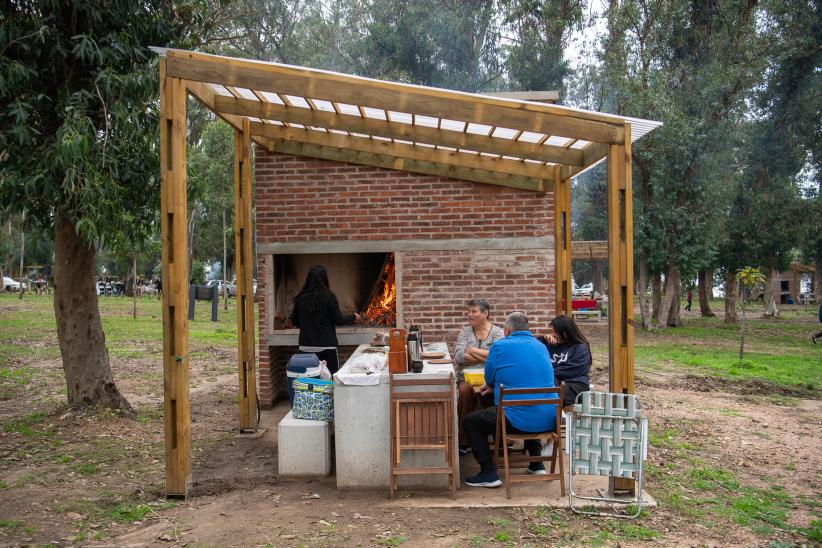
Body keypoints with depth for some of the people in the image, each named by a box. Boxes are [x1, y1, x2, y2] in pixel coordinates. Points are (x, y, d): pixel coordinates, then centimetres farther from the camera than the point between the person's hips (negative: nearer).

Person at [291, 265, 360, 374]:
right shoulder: (328, 297, -9)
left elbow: (294, 321, 9)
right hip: (326, 346, -3)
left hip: (305, 347, 3)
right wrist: (353, 317, 13)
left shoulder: (300, 298, 0)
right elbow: (339, 320, -5)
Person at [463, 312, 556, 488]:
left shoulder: (500, 346, -6)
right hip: (549, 420, 7)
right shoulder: (541, 346, 13)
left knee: (470, 421, 11)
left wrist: (493, 385, 31)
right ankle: (536, 463, 35)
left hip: (519, 421, -6)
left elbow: (489, 379, 7)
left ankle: (489, 474, 7)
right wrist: (495, 386, 32)